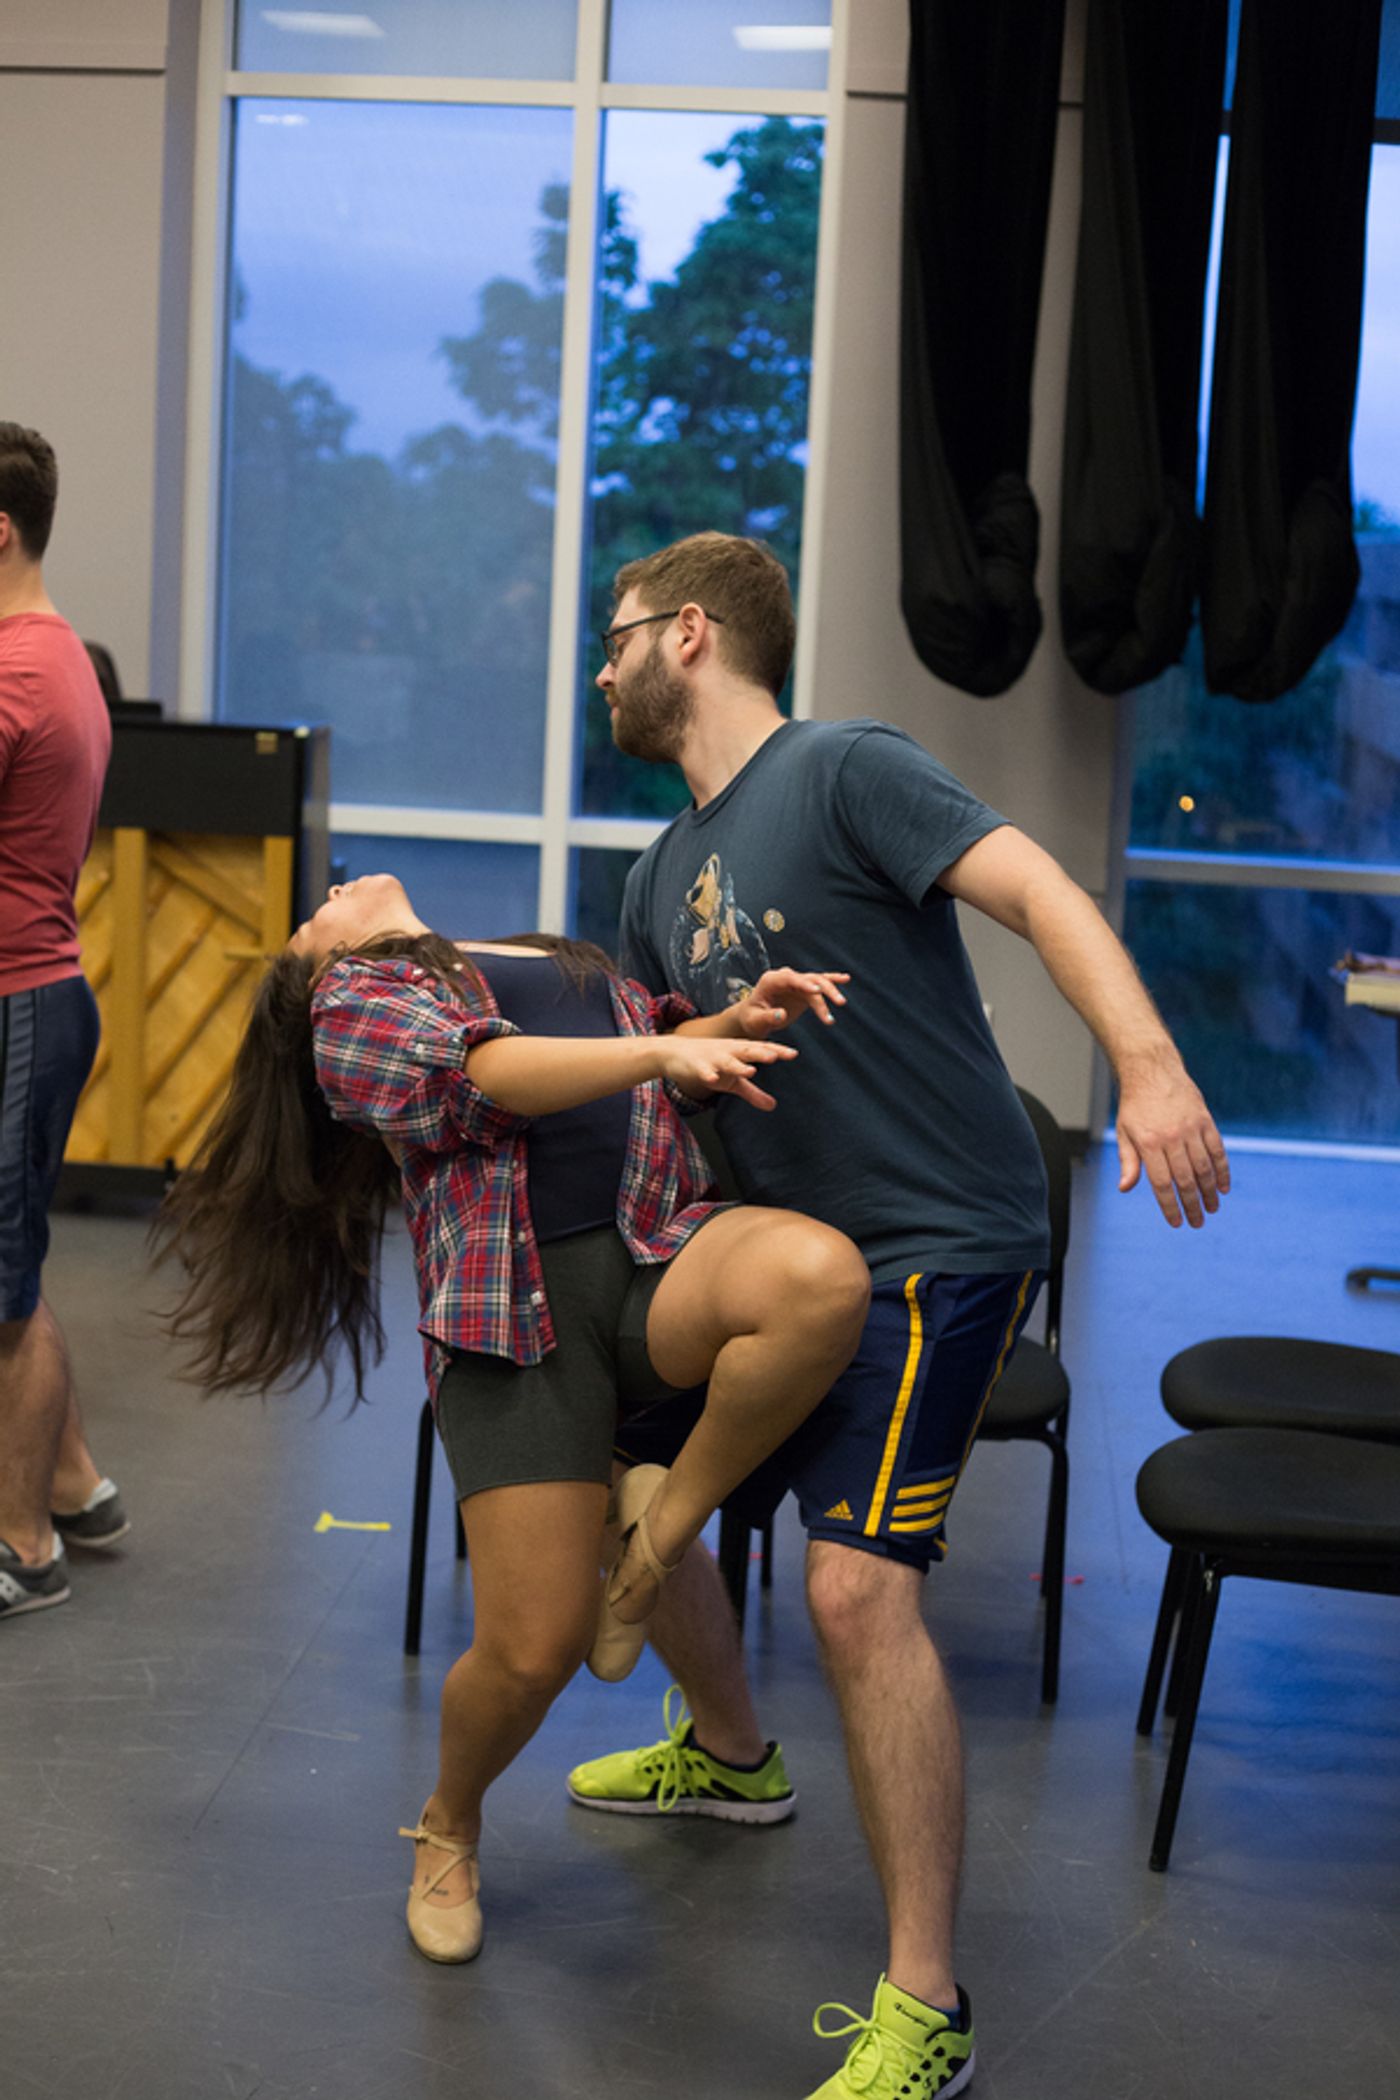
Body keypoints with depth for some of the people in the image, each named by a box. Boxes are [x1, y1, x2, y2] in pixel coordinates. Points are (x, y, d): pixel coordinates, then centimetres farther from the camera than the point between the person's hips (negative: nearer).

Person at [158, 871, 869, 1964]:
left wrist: (741, 1019, 2)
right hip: (518, 1302, -4)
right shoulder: (353, 998, 14)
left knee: (823, 1274, -32)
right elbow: (479, 1071, -4)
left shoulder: (565, 960, 34)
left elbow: (666, 1043, 25)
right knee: (533, 1649, -9)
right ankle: (449, 1830, 25)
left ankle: (667, 1520, -8)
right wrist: (662, 1051, -18)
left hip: (667, 1248, 4)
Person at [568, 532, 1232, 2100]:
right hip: (781, 1253, 9)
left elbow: (1041, 895, -20)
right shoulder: (665, 879, 16)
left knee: (857, 1584, -21)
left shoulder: (845, 772, -10)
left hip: (938, 1247, -9)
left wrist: (1148, 1065, -34)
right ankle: (727, 1756, 45)